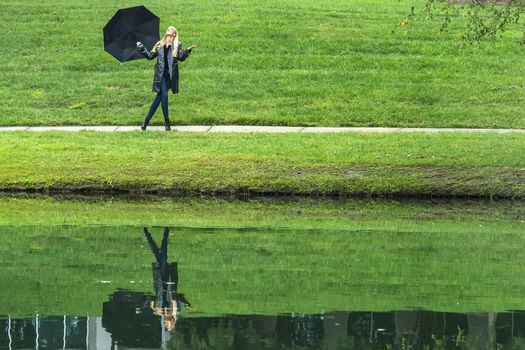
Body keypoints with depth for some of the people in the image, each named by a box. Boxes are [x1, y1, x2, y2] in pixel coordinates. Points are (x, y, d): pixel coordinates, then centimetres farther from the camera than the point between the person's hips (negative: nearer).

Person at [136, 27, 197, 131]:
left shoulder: (177, 45, 7)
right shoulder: (159, 45, 12)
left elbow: (181, 57, -4)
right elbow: (150, 56, 16)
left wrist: (187, 51, -21)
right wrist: (141, 49, 7)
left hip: (171, 75, 0)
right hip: (161, 74, 0)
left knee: (159, 98, 1)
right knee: (164, 96, -13)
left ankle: (147, 120, 9)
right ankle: (167, 122, -5)